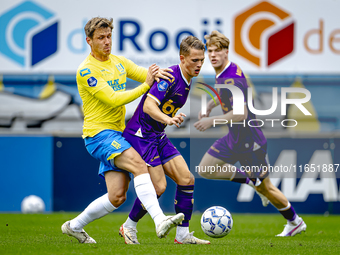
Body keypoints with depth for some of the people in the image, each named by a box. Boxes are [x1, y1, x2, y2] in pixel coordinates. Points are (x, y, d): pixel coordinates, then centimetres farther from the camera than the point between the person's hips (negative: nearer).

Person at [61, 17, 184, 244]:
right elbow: (113, 99, -17)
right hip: (99, 133, -8)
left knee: (117, 196, 0)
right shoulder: (87, 71, -10)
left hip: (117, 135, 8)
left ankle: (74, 226, 19)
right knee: (139, 165, -30)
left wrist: (158, 73, -11)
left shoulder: (118, 62, 14)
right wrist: (145, 86, -18)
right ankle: (160, 221, -43)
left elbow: (148, 76, 13)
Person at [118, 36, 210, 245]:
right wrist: (167, 119, -48)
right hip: (141, 135, -9)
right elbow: (148, 105, -33)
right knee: (159, 186, -13)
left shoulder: (187, 80, 8)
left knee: (187, 179, -1)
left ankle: (183, 234, 6)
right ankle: (129, 227, 8)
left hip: (158, 137, 9)